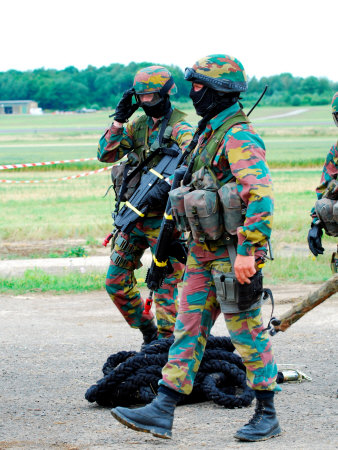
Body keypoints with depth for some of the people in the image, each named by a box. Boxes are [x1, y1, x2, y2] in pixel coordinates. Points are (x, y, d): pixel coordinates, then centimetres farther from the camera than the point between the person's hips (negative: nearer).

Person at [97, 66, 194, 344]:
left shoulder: (179, 127, -9)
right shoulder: (138, 125, 12)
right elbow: (106, 154, 7)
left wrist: (170, 182, -40)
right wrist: (119, 120, -3)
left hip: (163, 218, -7)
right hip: (134, 216, 7)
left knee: (165, 282, -4)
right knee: (116, 281, 8)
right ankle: (148, 332, 22)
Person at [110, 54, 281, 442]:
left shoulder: (239, 137, -17)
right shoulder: (210, 134, 15)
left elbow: (261, 195, -27)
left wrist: (248, 250, -30)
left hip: (232, 254, -9)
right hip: (203, 251, 9)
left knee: (247, 334, 0)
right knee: (189, 329, 6)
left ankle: (267, 415, 11)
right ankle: (162, 412, 5)